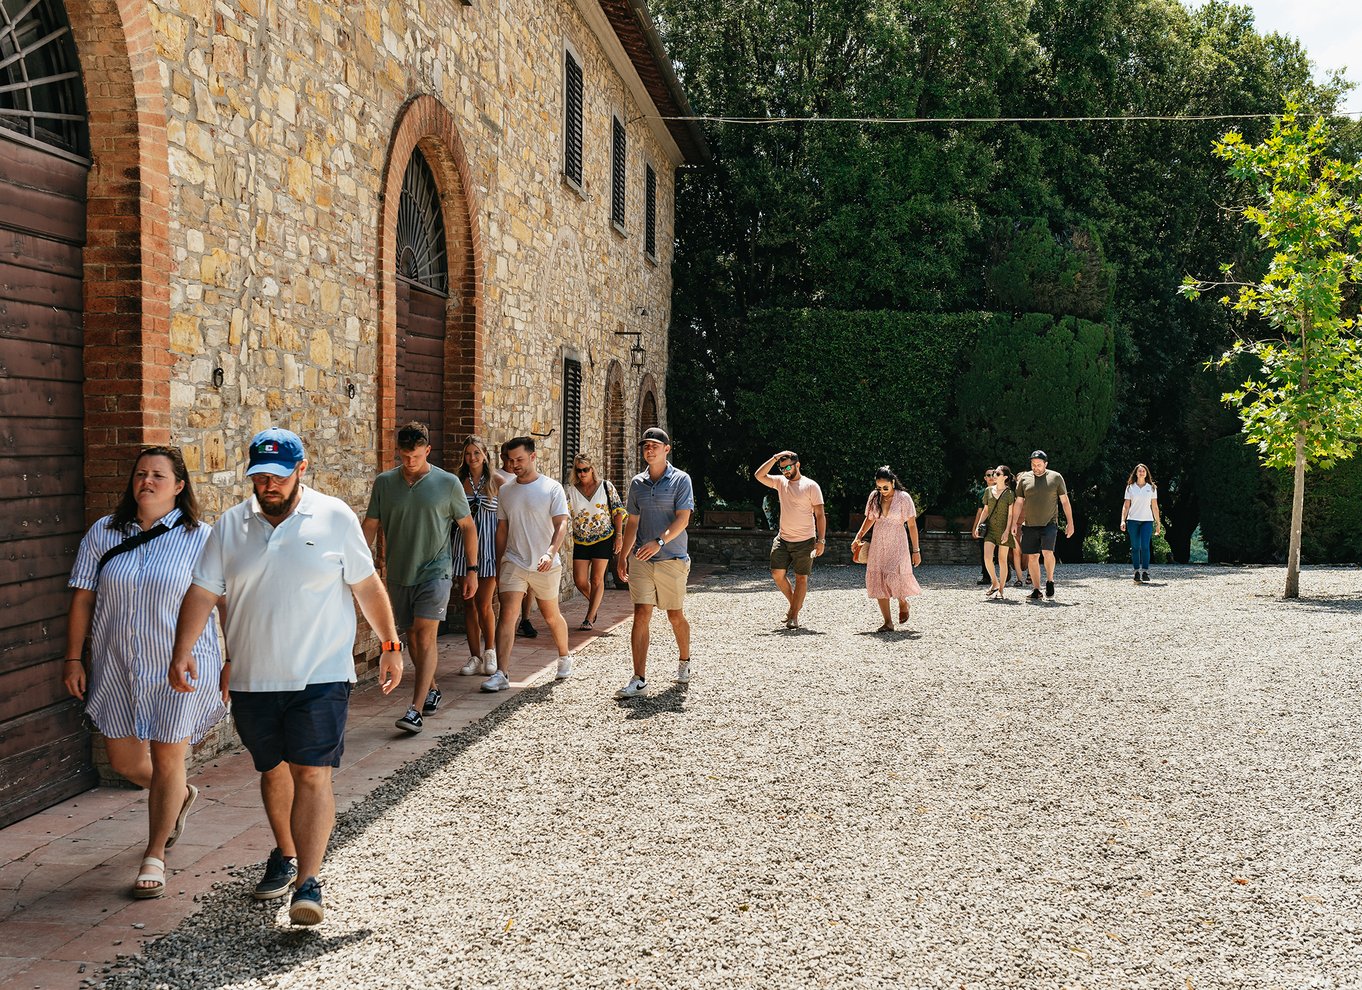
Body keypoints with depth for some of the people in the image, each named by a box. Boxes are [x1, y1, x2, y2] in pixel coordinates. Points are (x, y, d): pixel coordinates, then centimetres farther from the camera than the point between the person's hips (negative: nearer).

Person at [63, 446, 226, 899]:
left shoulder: (200, 538, -7)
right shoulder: (104, 534, 2)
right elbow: (83, 598, 5)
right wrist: (73, 658, 2)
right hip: (117, 668, 4)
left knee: (166, 761, 3)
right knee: (124, 761, 12)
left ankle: (154, 857, 21)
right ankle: (180, 796, 44)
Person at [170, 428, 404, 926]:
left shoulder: (335, 518, -3)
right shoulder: (230, 526, 4)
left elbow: (368, 586, 2)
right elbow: (202, 591, 3)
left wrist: (390, 646, 2)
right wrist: (183, 650, -8)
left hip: (320, 676, -3)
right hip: (252, 679, 4)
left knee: (312, 774, -9)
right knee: (273, 771, 17)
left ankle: (308, 882, -9)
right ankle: (284, 854, 37)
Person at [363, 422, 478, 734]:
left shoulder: (448, 483, -4)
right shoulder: (384, 483, 1)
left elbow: (468, 527, 4)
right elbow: (370, 526, 6)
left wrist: (471, 570, 2)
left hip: (434, 571, -3)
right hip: (398, 574, 4)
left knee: (425, 636, -13)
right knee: (412, 636, 12)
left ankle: (416, 709, -15)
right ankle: (432, 689, 32)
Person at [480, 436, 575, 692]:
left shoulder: (552, 489, -5)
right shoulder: (506, 491, 8)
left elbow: (561, 525, -12)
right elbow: (502, 529, 14)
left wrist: (550, 553, -28)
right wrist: (498, 565, 13)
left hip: (545, 566, -2)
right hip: (513, 563, 2)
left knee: (551, 616, 13)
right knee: (507, 614, -12)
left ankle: (565, 657, 38)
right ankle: (501, 674, -16)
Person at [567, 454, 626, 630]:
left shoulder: (606, 486, -3)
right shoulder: (571, 490, 0)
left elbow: (618, 511, 0)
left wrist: (619, 535, -5)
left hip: (604, 538, -3)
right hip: (580, 541, 3)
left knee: (597, 579, -2)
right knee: (579, 580, 1)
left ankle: (589, 618, 7)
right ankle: (595, 603, 31)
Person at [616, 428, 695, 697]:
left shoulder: (680, 480, -3)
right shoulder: (637, 482, 9)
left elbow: (682, 519, -12)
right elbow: (632, 522, 15)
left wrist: (659, 542, -25)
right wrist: (623, 555, 12)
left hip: (672, 559, -3)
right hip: (641, 560, 3)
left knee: (676, 616, 10)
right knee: (641, 615, -5)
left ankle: (684, 662, 35)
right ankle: (639, 679, -5)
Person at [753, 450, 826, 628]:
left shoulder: (811, 486, -7)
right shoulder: (780, 482, 7)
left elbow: (820, 515, -8)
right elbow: (759, 475, -4)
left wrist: (821, 540, -14)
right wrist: (775, 458, -10)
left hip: (805, 540, -4)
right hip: (783, 539, 4)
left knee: (801, 578, 1)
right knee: (777, 573, -4)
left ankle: (794, 616, 6)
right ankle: (792, 601, 21)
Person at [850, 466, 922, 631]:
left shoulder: (904, 498, -7)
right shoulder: (874, 497, 4)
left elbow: (912, 525, -4)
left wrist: (915, 550, -5)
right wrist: (858, 538, 7)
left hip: (897, 544, -4)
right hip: (878, 544, 4)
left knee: (895, 577, -18)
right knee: (878, 581, -3)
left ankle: (903, 602, 17)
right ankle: (888, 622, 3)